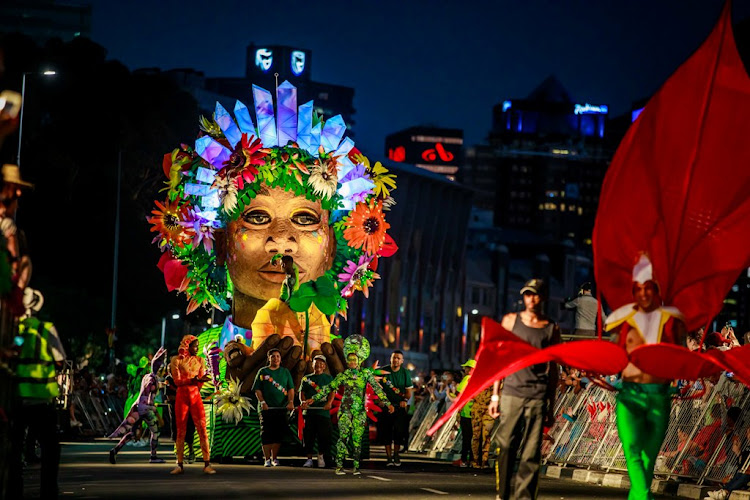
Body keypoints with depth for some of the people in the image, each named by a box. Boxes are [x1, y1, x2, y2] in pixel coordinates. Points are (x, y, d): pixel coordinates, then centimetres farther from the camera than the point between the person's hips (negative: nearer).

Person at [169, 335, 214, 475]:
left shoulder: (199, 361, 10)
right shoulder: (177, 360, 0)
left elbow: (200, 384, 11)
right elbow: (177, 381, -8)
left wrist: (201, 380, -12)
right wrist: (193, 380, -22)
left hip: (196, 396, 2)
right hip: (182, 396, -2)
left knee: (202, 429, -7)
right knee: (181, 431, 1)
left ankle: (207, 464, -8)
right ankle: (180, 465, 6)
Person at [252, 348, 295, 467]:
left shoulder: (285, 372, 13)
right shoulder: (263, 372, 8)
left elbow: (291, 389, 7)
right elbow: (257, 389, 4)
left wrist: (290, 402, -9)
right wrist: (262, 402, -11)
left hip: (281, 408, 1)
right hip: (266, 408, -1)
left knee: (278, 434, 1)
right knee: (266, 434, -3)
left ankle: (274, 458, 12)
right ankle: (267, 459, 1)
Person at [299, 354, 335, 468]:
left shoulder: (328, 378, 12)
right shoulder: (307, 378, 18)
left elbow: (332, 391, 2)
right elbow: (302, 392, 11)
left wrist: (329, 403, -16)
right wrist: (303, 401, -10)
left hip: (323, 411, -2)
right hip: (309, 410, 2)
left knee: (323, 436, -5)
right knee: (309, 435, 0)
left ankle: (321, 457, 9)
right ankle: (309, 458, 5)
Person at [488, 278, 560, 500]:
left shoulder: (552, 329, 9)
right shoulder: (511, 320, 9)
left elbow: (553, 368, 12)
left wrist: (551, 407, 9)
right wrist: (495, 395, 5)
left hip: (538, 398, 0)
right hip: (511, 394, 0)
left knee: (531, 454, -4)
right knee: (506, 448, -2)